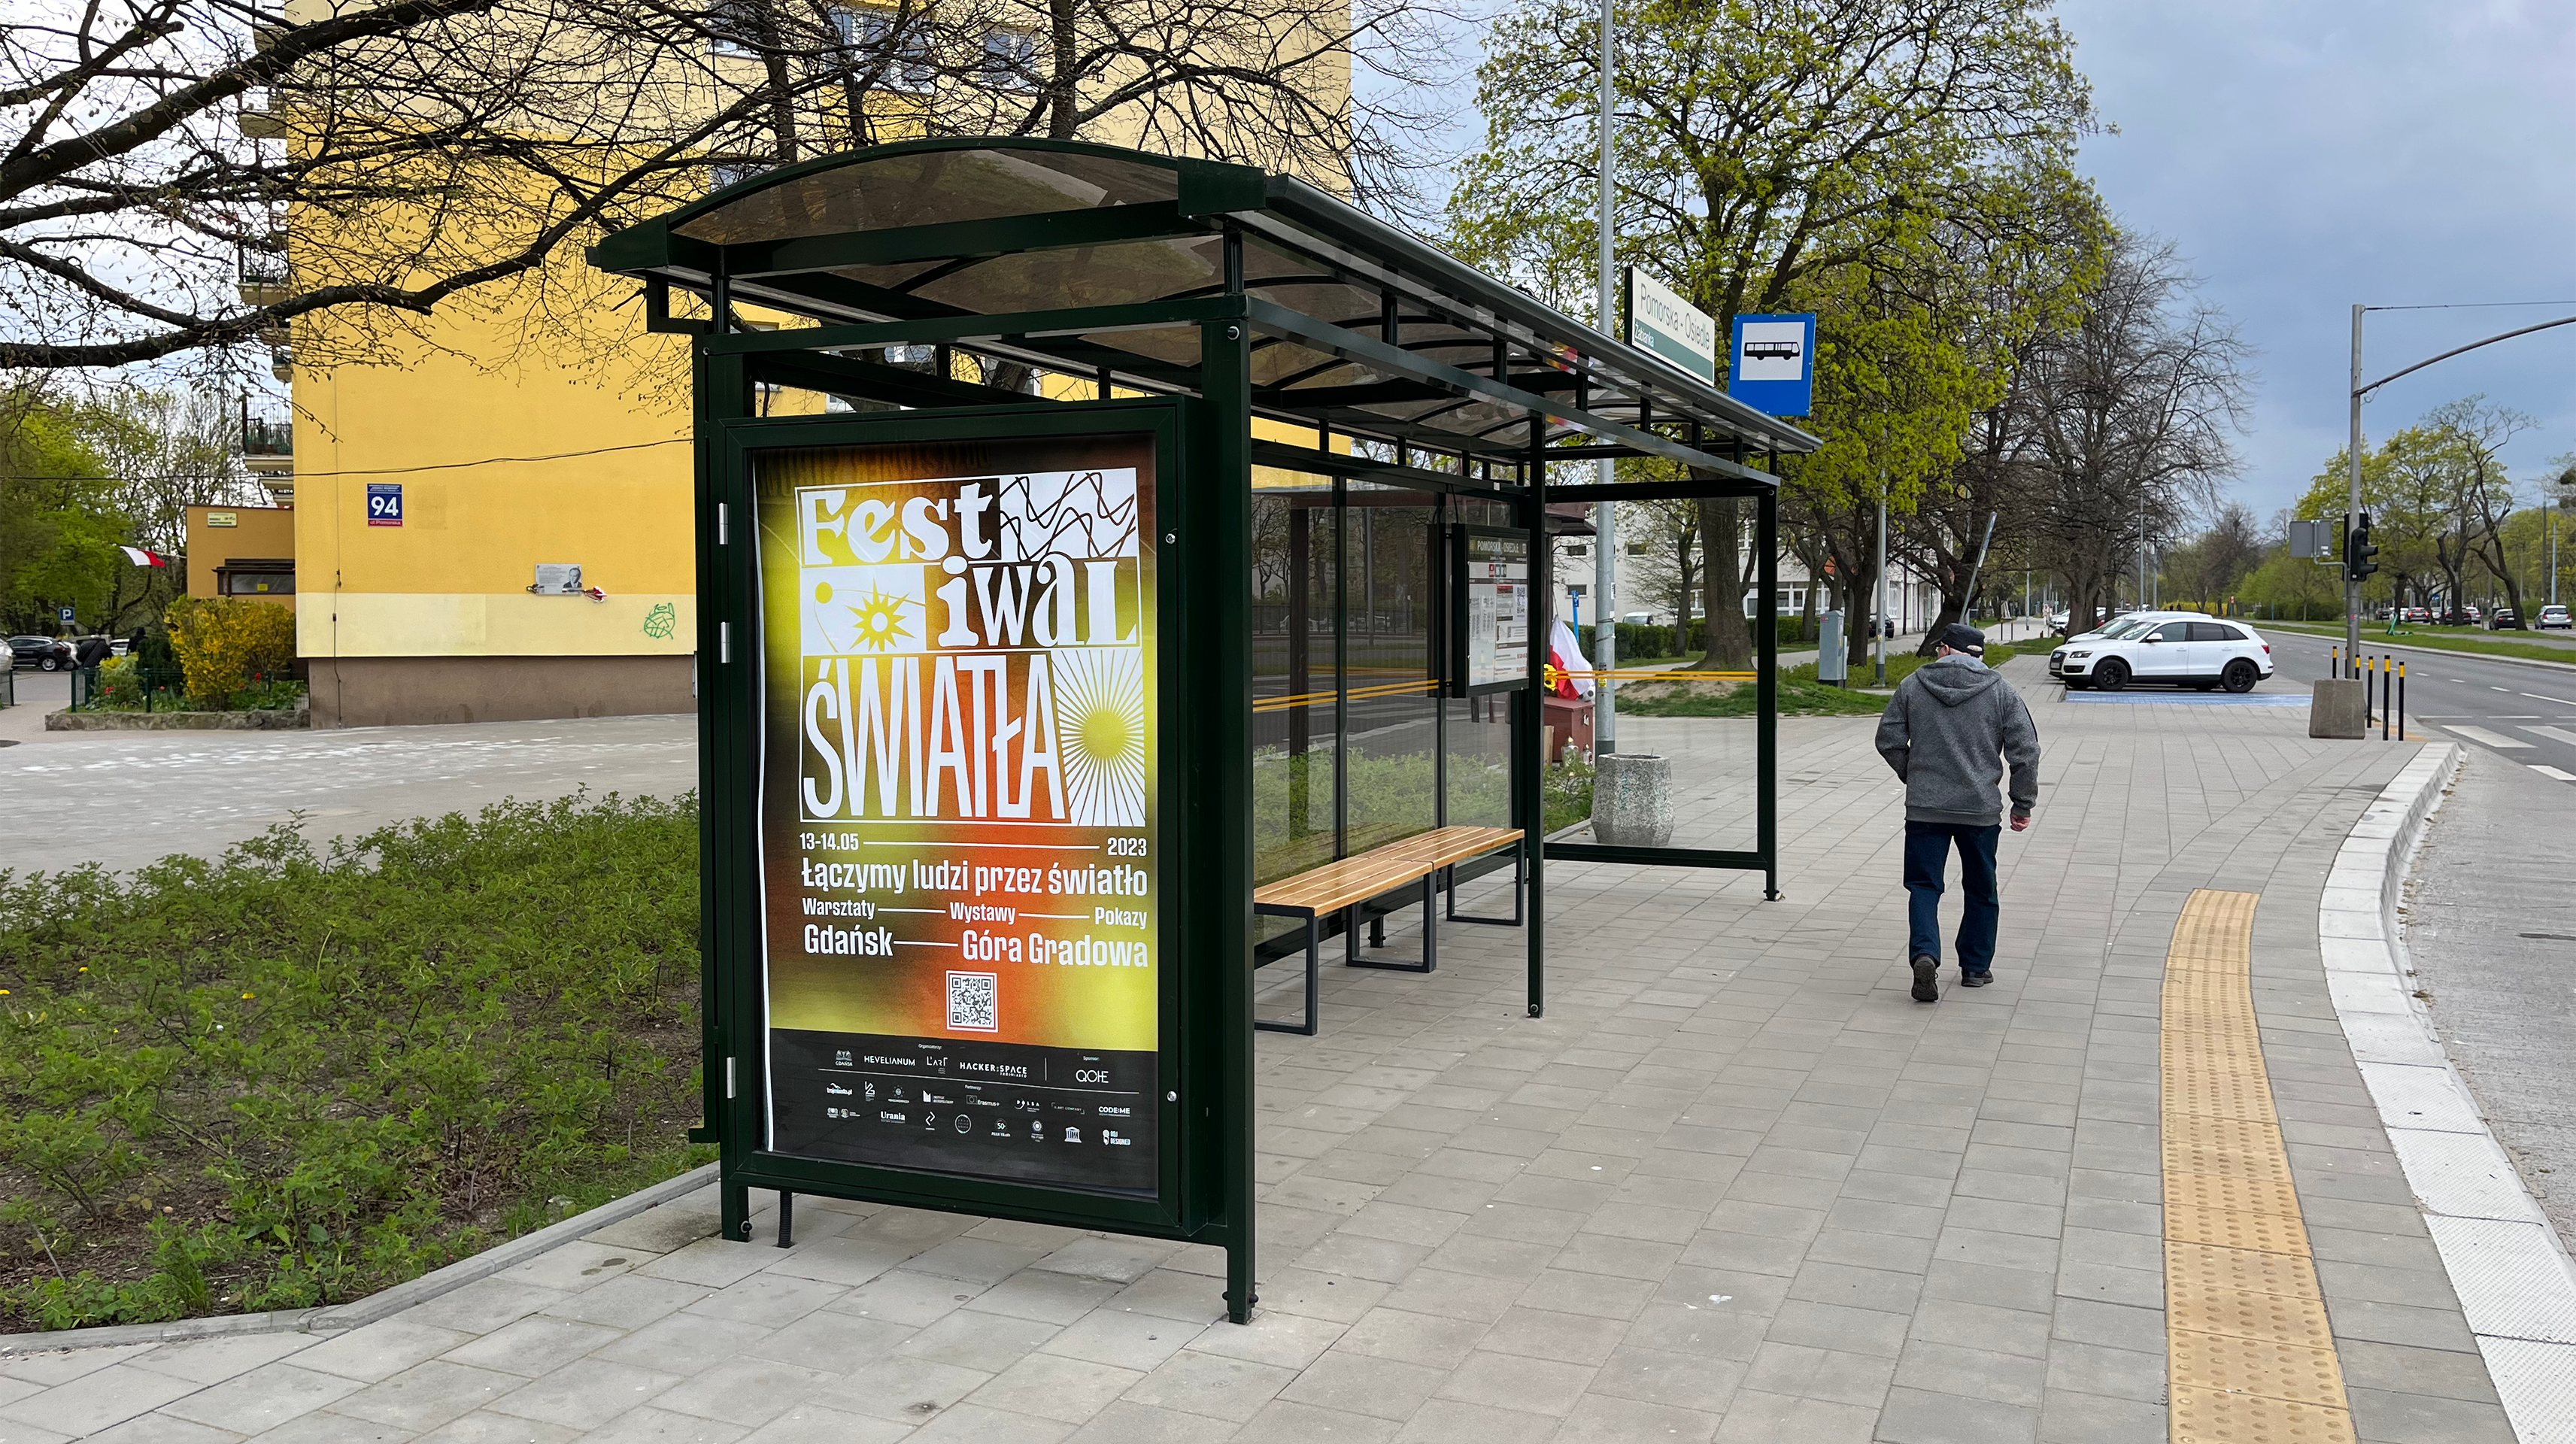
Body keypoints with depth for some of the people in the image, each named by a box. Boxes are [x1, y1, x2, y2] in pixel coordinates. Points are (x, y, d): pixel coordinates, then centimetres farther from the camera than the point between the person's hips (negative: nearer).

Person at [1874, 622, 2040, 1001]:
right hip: (1981, 810, 1)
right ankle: (1976, 967, 23)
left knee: (1923, 886, 5)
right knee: (1981, 891, 16)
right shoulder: (2001, 693, 0)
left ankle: (1924, 954, -17)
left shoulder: (1912, 686, 1)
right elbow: (2026, 751, -2)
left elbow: (1889, 741, 3)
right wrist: (2023, 805, 6)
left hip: (1924, 808, 0)